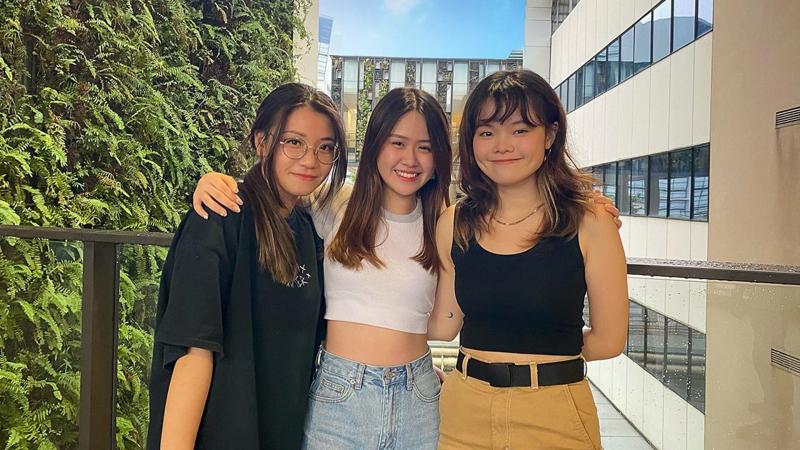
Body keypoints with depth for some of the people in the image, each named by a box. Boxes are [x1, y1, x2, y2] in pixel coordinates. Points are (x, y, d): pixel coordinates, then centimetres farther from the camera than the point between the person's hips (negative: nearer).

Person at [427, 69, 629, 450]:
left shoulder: (590, 223, -11)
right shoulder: (453, 223, -2)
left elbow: (608, 340, -5)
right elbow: (445, 326, 2)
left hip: (555, 416, -2)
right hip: (465, 411, 3)